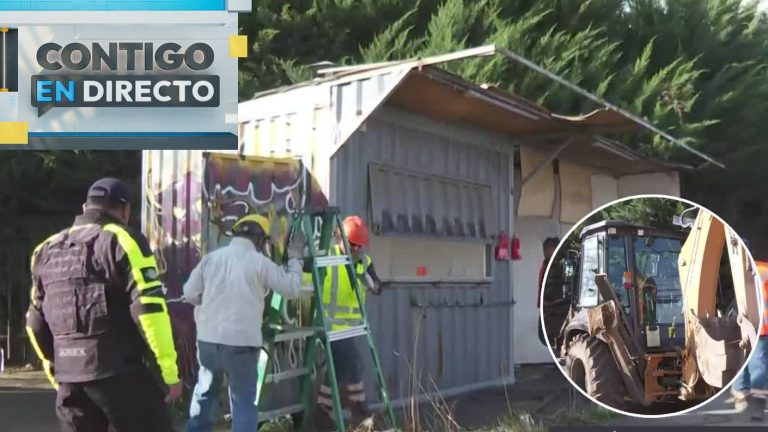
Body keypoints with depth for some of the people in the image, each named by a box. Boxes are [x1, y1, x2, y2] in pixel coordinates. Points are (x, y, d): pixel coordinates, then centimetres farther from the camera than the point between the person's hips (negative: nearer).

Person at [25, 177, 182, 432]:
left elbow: (36, 320, 21)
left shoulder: (47, 251, 16)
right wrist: (169, 370, -10)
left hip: (69, 376, 7)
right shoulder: (121, 240, -5)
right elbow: (149, 309, -13)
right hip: (119, 371, -6)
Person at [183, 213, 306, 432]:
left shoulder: (211, 257, 4)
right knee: (244, 400, 6)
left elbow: (190, 293, 9)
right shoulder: (260, 262, -6)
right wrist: (295, 258, 13)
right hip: (242, 343, -4)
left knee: (205, 394, 20)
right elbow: (292, 289, 1)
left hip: (208, 339, 4)